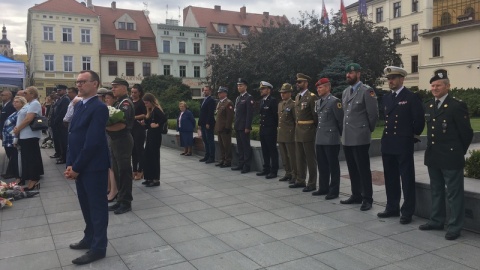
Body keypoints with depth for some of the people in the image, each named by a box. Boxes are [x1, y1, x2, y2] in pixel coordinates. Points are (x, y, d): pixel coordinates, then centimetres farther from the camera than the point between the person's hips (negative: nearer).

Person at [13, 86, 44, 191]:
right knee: (27, 157, 12)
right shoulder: (29, 104, 17)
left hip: (30, 135, -10)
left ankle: (34, 181, 0)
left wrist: (17, 129, -14)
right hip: (25, 135, 10)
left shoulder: (35, 104, -14)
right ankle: (35, 177, 19)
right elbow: (22, 118, 20)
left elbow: (28, 119, -23)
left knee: (31, 158, -5)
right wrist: (17, 128, 2)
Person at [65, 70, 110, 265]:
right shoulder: (79, 105, 13)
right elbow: (72, 135, 11)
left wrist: (76, 167, -15)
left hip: (93, 167, -8)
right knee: (86, 205, 19)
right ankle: (89, 238, 35)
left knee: (97, 206, 3)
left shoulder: (99, 108, -16)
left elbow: (92, 141, -20)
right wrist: (70, 164, 3)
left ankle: (98, 248, 14)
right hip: (79, 166, 8)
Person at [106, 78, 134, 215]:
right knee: (117, 171, 14)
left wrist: (105, 127, -16)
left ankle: (126, 202, 7)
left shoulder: (126, 103, -15)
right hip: (115, 140, 10)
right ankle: (120, 199, 24)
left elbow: (122, 124, -25)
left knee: (124, 171, -2)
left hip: (123, 141, -10)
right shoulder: (118, 102, 15)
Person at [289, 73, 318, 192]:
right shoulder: (297, 97, 13)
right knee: (300, 158, 15)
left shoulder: (312, 97, -11)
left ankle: (312, 183, 7)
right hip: (298, 130, 8)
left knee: (310, 158, 0)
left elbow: (315, 114, -12)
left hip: (308, 131, -8)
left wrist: (315, 128, -8)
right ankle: (300, 180, 26)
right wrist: (297, 127, 11)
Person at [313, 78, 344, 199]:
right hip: (319, 139, 8)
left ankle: (334, 190, 9)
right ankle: (323, 188, 24)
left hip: (331, 139, -8)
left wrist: (341, 135, -5)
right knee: (322, 165, 14)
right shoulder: (317, 102, 15)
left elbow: (341, 120, -10)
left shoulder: (334, 101, -10)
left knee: (333, 166, 1)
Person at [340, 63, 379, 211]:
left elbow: (373, 114, -10)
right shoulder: (345, 92, 15)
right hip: (347, 137, 7)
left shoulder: (367, 91, -9)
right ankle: (356, 195, 25)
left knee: (363, 170, -1)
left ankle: (367, 199, 8)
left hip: (360, 138, -7)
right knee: (352, 169, 14)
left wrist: (368, 130, -1)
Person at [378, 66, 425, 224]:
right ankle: (392, 208, 24)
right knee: (390, 178, 13)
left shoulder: (411, 97, -7)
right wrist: (388, 134, 14)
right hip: (387, 144, 7)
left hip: (403, 145, -7)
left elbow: (419, 120, -7)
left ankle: (407, 212, 9)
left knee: (407, 179, 1)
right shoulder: (386, 98, 13)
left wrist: (413, 136, -1)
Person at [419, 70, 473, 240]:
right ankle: (436, 220, 31)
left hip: (451, 158, -7)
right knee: (436, 191, 18)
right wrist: (432, 148, 13)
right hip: (433, 156, 7)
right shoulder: (428, 106, 9)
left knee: (454, 194, 3)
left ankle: (455, 227, 13)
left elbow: (466, 133, -9)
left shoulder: (457, 106, -13)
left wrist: (460, 151, 0)